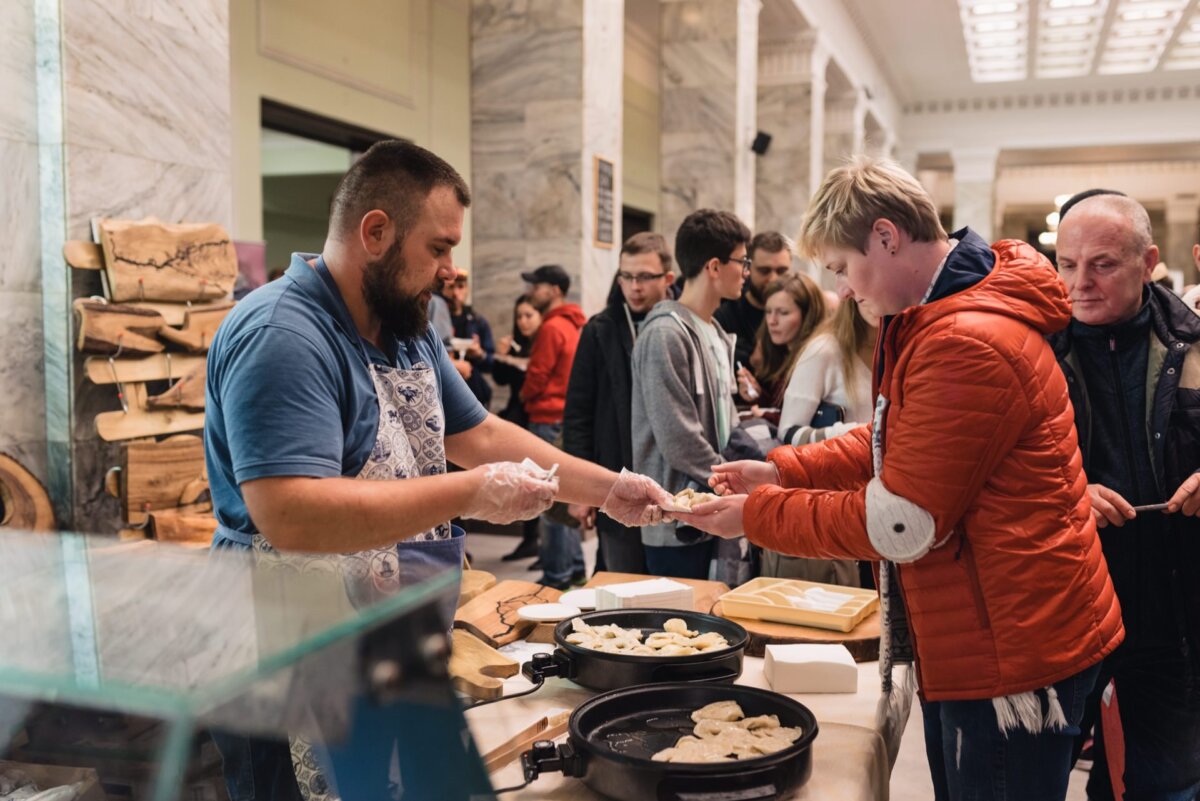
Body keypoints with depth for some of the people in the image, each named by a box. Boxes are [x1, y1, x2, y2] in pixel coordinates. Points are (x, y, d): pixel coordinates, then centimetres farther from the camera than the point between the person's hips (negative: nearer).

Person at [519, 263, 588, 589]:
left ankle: (556, 575, 0)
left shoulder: (552, 328, -13)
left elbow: (536, 376, -11)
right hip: (571, 416, 9)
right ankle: (574, 568, 22)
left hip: (549, 419, -9)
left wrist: (525, 398, 9)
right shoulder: (577, 324, 12)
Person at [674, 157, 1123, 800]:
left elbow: (898, 525, -23)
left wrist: (756, 515, -13)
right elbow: (893, 445, 15)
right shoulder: (926, 323, 8)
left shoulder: (968, 345, -26)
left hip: (1012, 658, -10)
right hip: (964, 644, 10)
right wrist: (780, 470, 3)